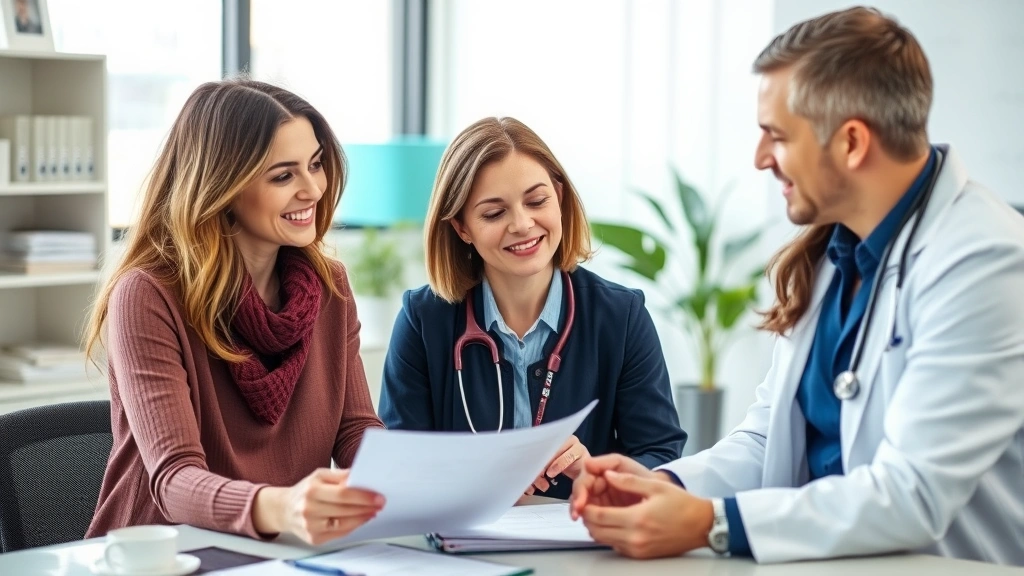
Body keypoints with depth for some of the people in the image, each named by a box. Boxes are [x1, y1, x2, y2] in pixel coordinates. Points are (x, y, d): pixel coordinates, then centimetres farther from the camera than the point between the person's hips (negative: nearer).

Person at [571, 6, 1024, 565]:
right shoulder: (827, 250, 7)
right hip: (822, 562, 5)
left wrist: (708, 524, -25)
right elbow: (768, 441, 10)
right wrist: (667, 486, -8)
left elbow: (913, 494, -22)